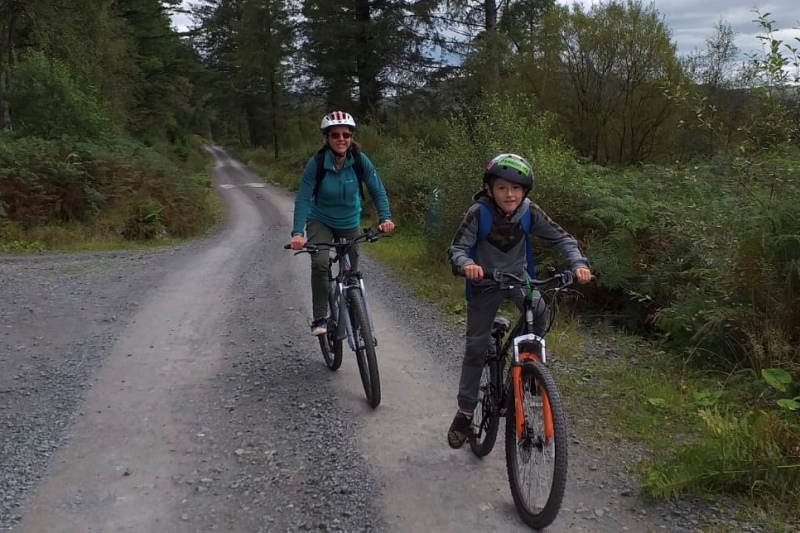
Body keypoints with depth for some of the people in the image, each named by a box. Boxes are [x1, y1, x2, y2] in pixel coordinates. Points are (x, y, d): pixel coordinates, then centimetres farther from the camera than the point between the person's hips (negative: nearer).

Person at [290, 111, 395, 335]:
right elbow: (303, 199, -27)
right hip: (320, 221, -2)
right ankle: (319, 318, -14)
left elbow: (377, 190, -16)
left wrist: (385, 217, -32)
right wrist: (297, 233, -39)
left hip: (349, 223, 2)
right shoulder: (316, 163, -25)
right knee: (320, 263, -27)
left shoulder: (360, 160, -20)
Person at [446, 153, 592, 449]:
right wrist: (467, 264, -49)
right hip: (484, 283, -2)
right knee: (476, 347, 0)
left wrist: (578, 264, -30)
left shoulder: (529, 212, -16)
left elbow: (561, 238, -12)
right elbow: (456, 249, -27)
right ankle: (465, 412, 15)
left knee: (540, 312, -27)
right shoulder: (479, 213, -23)